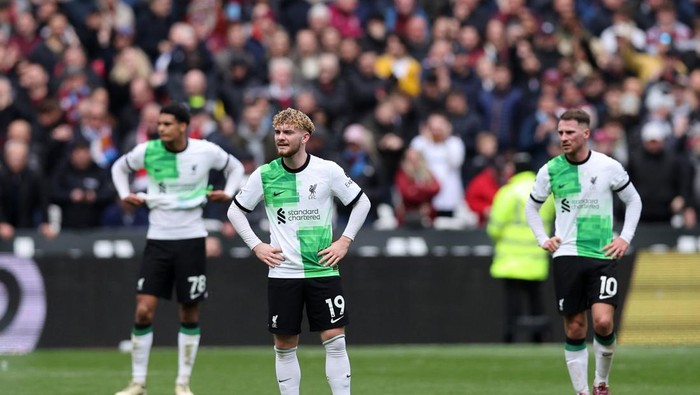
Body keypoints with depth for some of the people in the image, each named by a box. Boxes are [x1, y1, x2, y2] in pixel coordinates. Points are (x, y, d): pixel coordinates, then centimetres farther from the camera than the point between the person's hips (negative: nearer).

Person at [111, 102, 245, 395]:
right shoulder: (147, 151, -5)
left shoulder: (206, 151, -7)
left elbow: (235, 167, 13)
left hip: (191, 239, 0)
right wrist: (125, 195, 0)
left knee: (190, 314, 4)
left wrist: (227, 193, -4)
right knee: (144, 310, -8)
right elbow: (120, 167, 16)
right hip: (158, 239, 0)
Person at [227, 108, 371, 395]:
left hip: (322, 270, -1)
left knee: (334, 339, -7)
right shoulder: (264, 175, 0)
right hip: (283, 272, 1)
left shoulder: (328, 170, -3)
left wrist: (344, 241, 1)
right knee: (284, 345, 3)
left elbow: (362, 202, 8)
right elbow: (235, 211, 12)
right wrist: (257, 246, 3)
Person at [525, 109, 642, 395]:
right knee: (574, 329, 0)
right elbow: (532, 206, 18)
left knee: (603, 321, -16)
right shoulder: (550, 170, 2)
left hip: (603, 255, -1)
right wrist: (542, 239, 5)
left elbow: (633, 201, 13)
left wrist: (626, 237, 2)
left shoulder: (609, 167, -1)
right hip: (567, 256, 1)